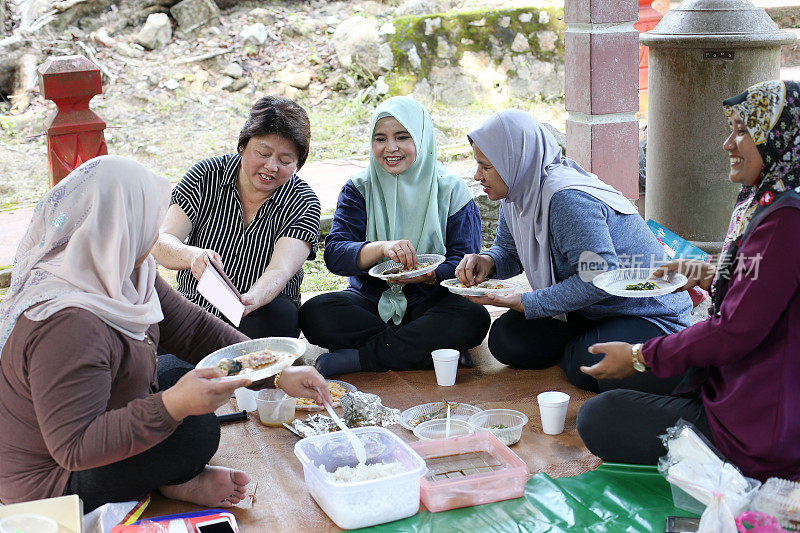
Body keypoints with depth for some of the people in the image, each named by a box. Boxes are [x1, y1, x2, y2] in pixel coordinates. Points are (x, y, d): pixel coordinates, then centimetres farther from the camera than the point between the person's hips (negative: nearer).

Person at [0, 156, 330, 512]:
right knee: (198, 428, -19)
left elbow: (195, 328, 0)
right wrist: (172, 406, -43)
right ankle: (177, 484, 10)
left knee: (179, 371, 15)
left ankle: (175, 478, 3)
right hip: (54, 484, -10)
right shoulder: (68, 325, -36)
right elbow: (73, 448, -36)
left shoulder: (121, 274, -6)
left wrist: (280, 374, -5)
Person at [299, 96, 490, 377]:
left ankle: (358, 357, -27)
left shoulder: (451, 191, 0)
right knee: (314, 313, -27)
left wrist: (431, 275, -29)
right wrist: (382, 247, -31)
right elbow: (334, 255, -10)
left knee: (474, 318, -32)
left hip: (431, 301, -1)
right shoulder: (359, 189, 3)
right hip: (371, 298, 1)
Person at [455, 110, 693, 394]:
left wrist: (526, 303, -26)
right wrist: (487, 261, -10)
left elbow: (600, 280, -30)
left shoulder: (567, 199, -30)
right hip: (586, 312, 8)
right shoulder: (517, 195, -1)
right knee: (506, 340, -5)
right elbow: (509, 250, 15)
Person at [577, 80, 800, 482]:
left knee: (598, 418, -8)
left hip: (758, 432, -11)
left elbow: (736, 330, -25)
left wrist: (641, 356, -15)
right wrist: (713, 277, 5)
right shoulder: (766, 203, 8)